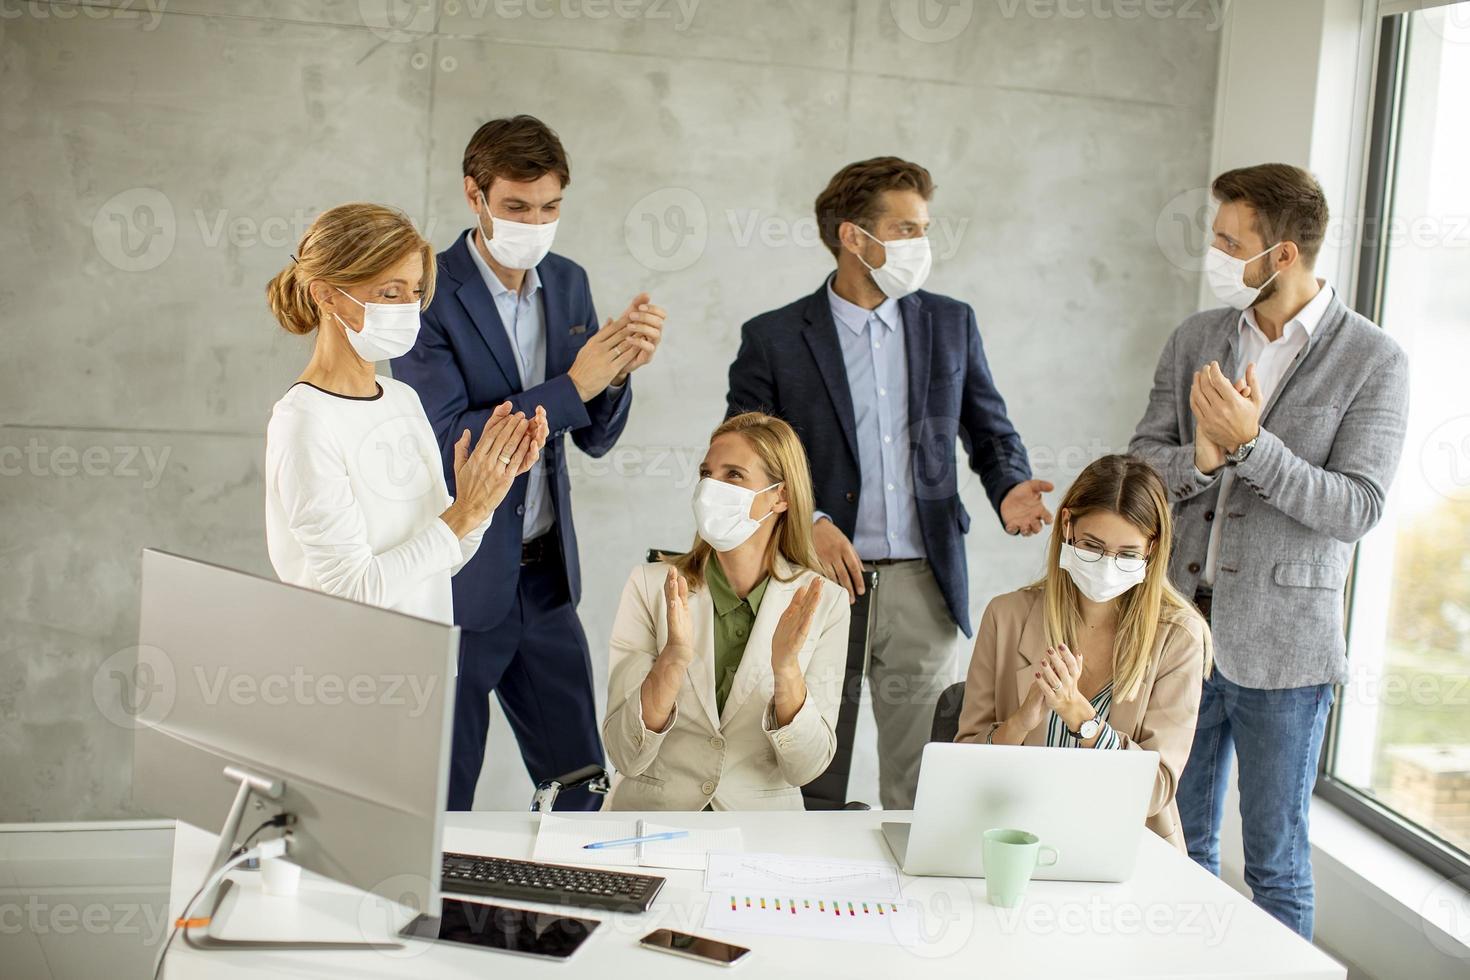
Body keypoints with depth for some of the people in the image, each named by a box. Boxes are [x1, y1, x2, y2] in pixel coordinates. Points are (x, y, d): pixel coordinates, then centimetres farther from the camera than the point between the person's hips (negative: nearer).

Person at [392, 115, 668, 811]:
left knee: (580, 786, 12)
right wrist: (571, 386, -24)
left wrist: (618, 371, -13)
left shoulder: (568, 283, 5)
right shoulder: (428, 295, -14)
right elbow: (448, 444, -21)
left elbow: (596, 437, 7)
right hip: (456, 585, -5)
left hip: (547, 577, 6)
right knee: (439, 808, 8)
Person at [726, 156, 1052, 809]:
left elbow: (990, 431, 15)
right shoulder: (773, 338, -1)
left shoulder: (951, 323, 8)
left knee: (918, 783, 8)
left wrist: (1009, 489, -7)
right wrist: (808, 523, -17)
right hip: (820, 582, -2)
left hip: (921, 583, 2)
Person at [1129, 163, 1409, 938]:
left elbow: (1356, 508, -14)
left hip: (1280, 641, -4)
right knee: (1178, 839, 16)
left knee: (1275, 860, 6)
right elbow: (1142, 464, 2)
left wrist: (1251, 444, -25)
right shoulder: (1195, 340, 5)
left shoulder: (1372, 361, -8)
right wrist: (1200, 458, -20)